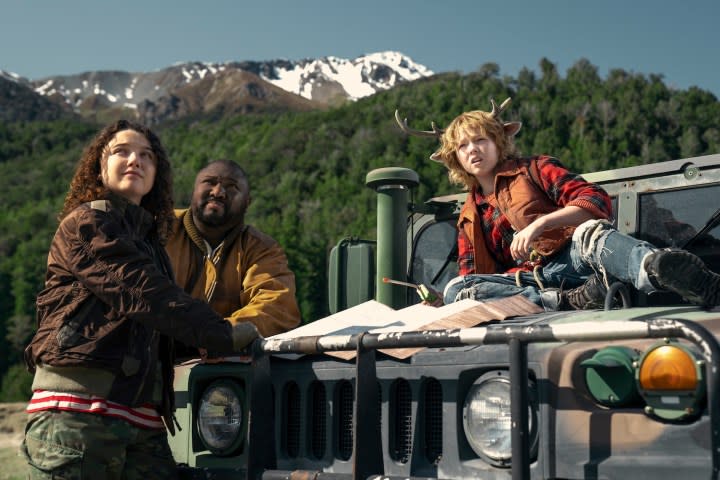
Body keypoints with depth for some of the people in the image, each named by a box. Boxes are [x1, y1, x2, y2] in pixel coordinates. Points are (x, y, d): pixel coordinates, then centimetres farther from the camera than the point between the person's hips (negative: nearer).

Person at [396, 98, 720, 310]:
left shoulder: (534, 169, 14)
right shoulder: (469, 220, 26)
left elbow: (598, 202, -1)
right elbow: (473, 276, 18)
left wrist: (539, 223, -16)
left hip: (570, 259, -3)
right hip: (527, 279, 3)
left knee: (589, 232, -38)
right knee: (455, 290, -25)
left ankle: (658, 269, -73)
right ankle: (572, 301, -40)